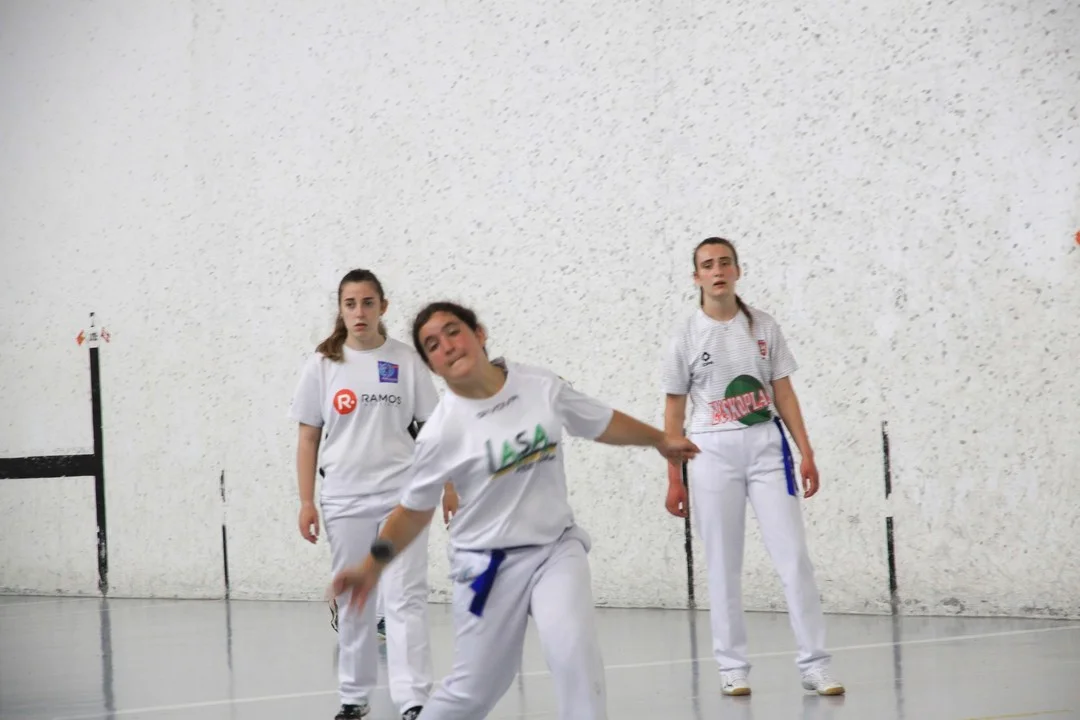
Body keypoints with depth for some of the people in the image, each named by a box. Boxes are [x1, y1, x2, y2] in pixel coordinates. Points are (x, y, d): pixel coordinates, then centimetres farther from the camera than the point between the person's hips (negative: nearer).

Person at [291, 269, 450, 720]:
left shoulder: (406, 361, 2)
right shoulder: (323, 365, 3)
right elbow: (308, 438, 6)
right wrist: (306, 502, 0)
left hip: (401, 495, -1)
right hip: (344, 499, 1)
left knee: (406, 598, -8)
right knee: (351, 601, 9)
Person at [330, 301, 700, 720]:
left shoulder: (541, 386, -6)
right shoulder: (441, 433, -13)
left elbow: (602, 423, 12)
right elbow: (415, 511, 0)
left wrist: (659, 440, 25)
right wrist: (373, 567, -10)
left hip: (557, 547, 2)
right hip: (488, 565, -2)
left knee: (574, 651, -23)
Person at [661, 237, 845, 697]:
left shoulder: (763, 327, 6)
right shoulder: (686, 337, 2)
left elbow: (784, 393, 8)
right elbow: (673, 411, 4)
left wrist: (806, 453, 1)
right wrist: (674, 479, 0)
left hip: (766, 444, 1)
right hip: (712, 452, -1)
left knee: (794, 556, -4)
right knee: (723, 564, 2)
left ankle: (814, 664, -1)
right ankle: (732, 667, 12)